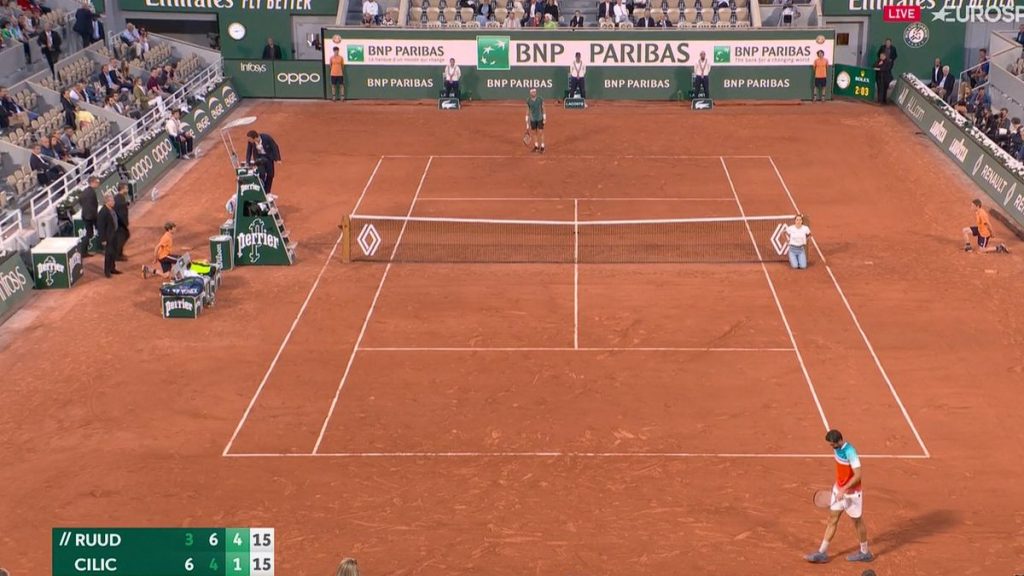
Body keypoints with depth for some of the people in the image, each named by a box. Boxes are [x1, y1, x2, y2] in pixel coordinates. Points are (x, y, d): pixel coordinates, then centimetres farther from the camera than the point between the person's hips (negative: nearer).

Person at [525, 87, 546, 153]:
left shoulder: (540, 99, -8)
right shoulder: (528, 101, -4)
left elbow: (543, 109, -1)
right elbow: (527, 111, 3)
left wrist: (544, 118, -6)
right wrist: (527, 121, 2)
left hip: (540, 119, -2)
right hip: (533, 119, 2)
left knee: (540, 132, -4)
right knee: (534, 133, 7)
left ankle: (542, 147, 1)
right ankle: (536, 146, 20)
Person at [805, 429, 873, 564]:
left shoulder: (850, 452, -28)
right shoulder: (837, 448, -3)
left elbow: (858, 475, -30)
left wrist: (844, 490, -31)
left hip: (851, 493, -8)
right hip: (839, 489, 8)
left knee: (857, 522, 11)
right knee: (832, 520, 9)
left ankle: (865, 553, 29)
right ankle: (822, 553, 14)